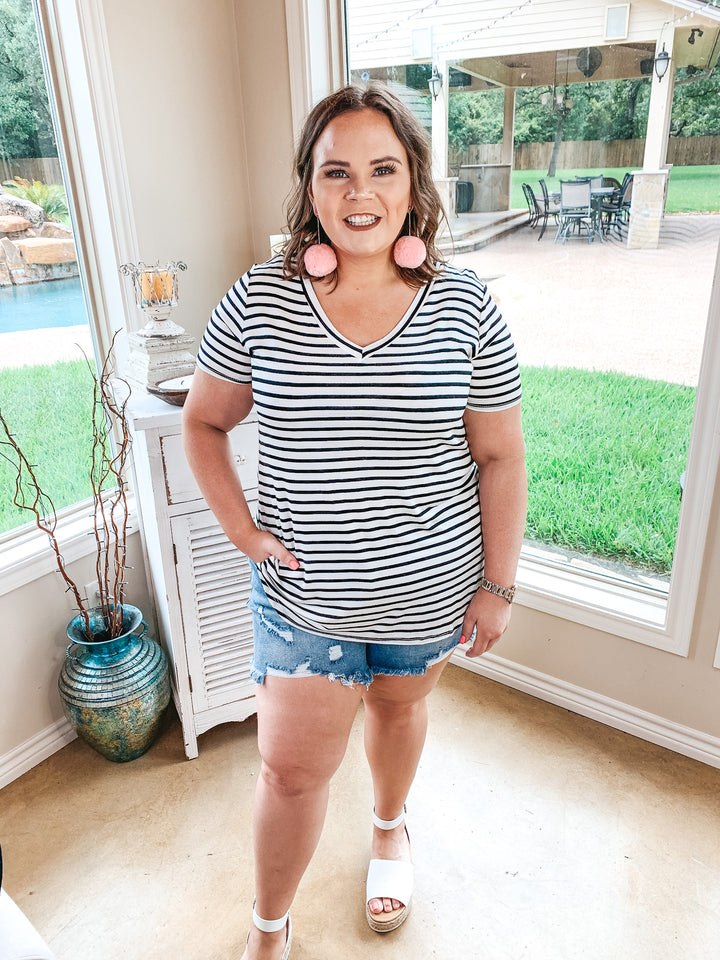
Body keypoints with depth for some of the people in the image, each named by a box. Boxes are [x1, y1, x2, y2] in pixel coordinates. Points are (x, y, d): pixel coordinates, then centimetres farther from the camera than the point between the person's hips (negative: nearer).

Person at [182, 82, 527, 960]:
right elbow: (202, 422, 2)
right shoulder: (257, 302, -10)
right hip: (302, 593, 0)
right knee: (292, 768, 9)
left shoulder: (465, 309, -11)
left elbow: (500, 456, -5)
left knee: (400, 705, 26)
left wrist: (497, 585, -4)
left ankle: (389, 826, 60)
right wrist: (242, 531, -7)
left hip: (429, 590, 1)